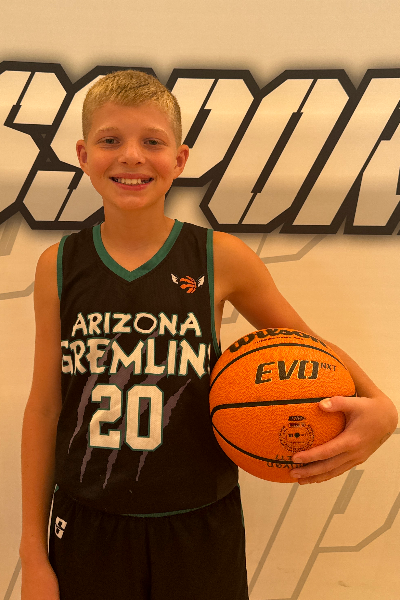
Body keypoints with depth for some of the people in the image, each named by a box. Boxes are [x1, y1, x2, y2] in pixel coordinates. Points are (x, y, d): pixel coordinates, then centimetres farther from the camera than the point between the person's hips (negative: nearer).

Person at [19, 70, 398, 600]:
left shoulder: (221, 260, -10)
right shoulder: (58, 266, -5)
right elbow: (45, 408, -1)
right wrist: (33, 554, 4)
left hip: (199, 533, 0)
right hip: (87, 530, 1)